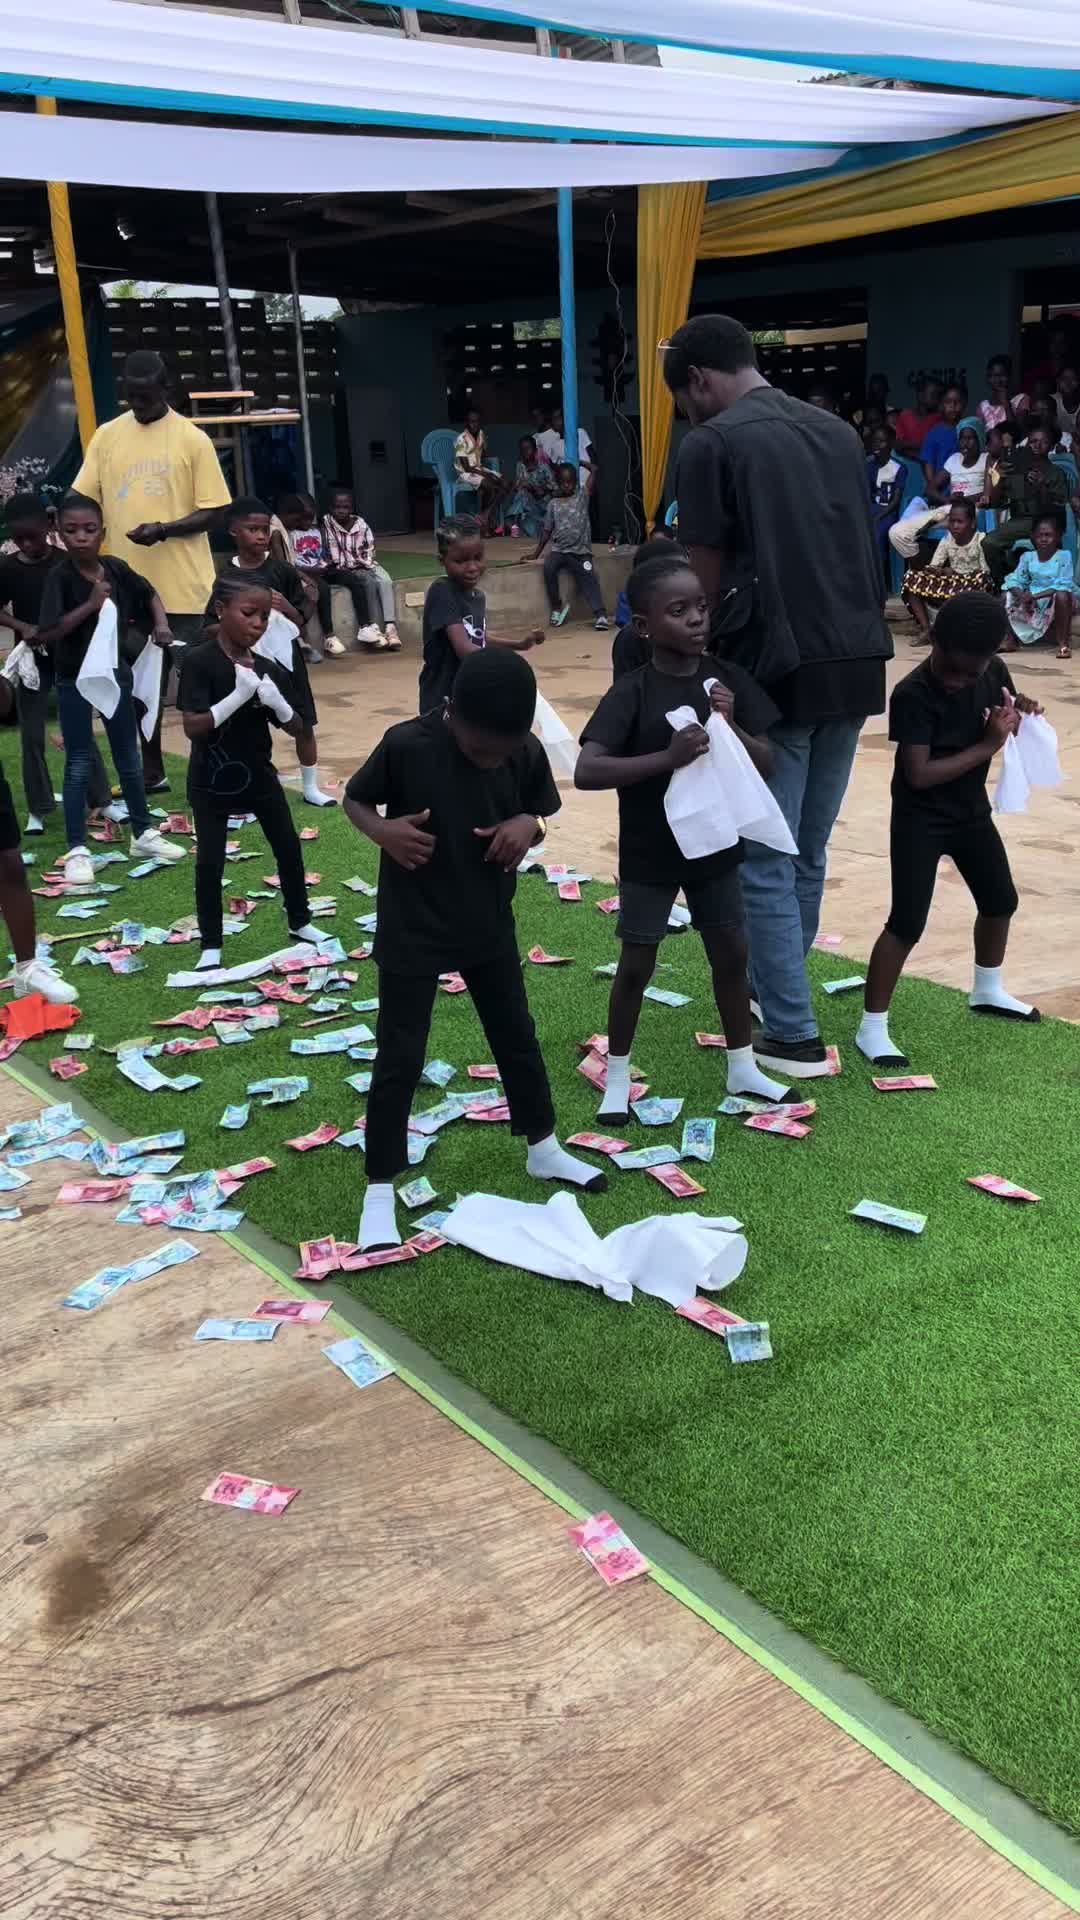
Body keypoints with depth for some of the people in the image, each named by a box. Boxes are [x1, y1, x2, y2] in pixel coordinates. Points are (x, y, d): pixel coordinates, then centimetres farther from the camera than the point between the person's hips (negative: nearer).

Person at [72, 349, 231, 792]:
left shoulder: (193, 439, -4)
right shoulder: (107, 437, 6)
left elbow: (212, 511, -6)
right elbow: (82, 500, 8)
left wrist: (164, 530, -21)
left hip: (184, 586, -4)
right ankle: (152, 773, 24)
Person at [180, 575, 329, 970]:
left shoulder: (269, 670, -4)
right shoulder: (199, 661, -18)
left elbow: (296, 730, -1)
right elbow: (193, 727, -24)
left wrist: (277, 701, -20)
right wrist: (238, 696, -29)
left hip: (259, 775, 5)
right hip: (211, 780, -5)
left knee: (289, 848, 13)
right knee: (210, 861, 2)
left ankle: (299, 922, 33)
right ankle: (211, 945, 15)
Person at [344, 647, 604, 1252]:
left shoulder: (527, 753, -11)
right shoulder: (407, 745, -21)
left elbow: (540, 812, 6)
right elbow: (355, 798, -7)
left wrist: (529, 825, -18)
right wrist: (382, 830, -28)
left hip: (490, 925, 4)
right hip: (412, 932, -4)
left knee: (518, 1036, 18)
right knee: (400, 1059, 2)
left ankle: (544, 1148, 39)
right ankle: (381, 1191, 15)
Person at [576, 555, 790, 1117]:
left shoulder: (729, 679, -6)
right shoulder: (632, 693, -18)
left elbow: (767, 763, -4)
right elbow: (585, 771, -28)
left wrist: (731, 726, -24)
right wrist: (667, 757, -37)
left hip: (714, 846, 4)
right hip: (649, 855, -4)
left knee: (732, 955, 13)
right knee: (636, 965, 7)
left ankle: (742, 1067, 32)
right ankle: (618, 1076, 25)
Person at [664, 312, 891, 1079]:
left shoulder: (713, 443, -5)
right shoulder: (839, 432, 15)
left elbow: (707, 576, -5)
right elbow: (861, 551, 17)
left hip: (776, 669, -7)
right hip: (855, 664, 7)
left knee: (764, 862, 1)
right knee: (808, 853, 16)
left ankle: (793, 1036, 4)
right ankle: (772, 990, 30)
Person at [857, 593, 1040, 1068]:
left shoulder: (994, 672, -7)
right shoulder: (912, 694, -25)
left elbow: (1006, 713, 15)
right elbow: (918, 775, -30)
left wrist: (1021, 711, -10)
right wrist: (988, 746, -27)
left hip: (971, 809, 7)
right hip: (919, 819, -7)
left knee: (1000, 900, 21)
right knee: (907, 922, -11)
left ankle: (987, 991, 46)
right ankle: (872, 1029, -3)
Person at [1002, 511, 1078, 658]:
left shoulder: (1064, 556, -10)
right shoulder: (1027, 557, 2)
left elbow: (1062, 586, -20)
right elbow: (1015, 580, -3)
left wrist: (1035, 595, -28)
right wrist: (1023, 596, -26)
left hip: (1054, 600, -4)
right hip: (1032, 601, 5)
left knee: (1061, 595, -37)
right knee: (1006, 595, -10)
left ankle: (1063, 643, -24)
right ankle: (1011, 640, 1)